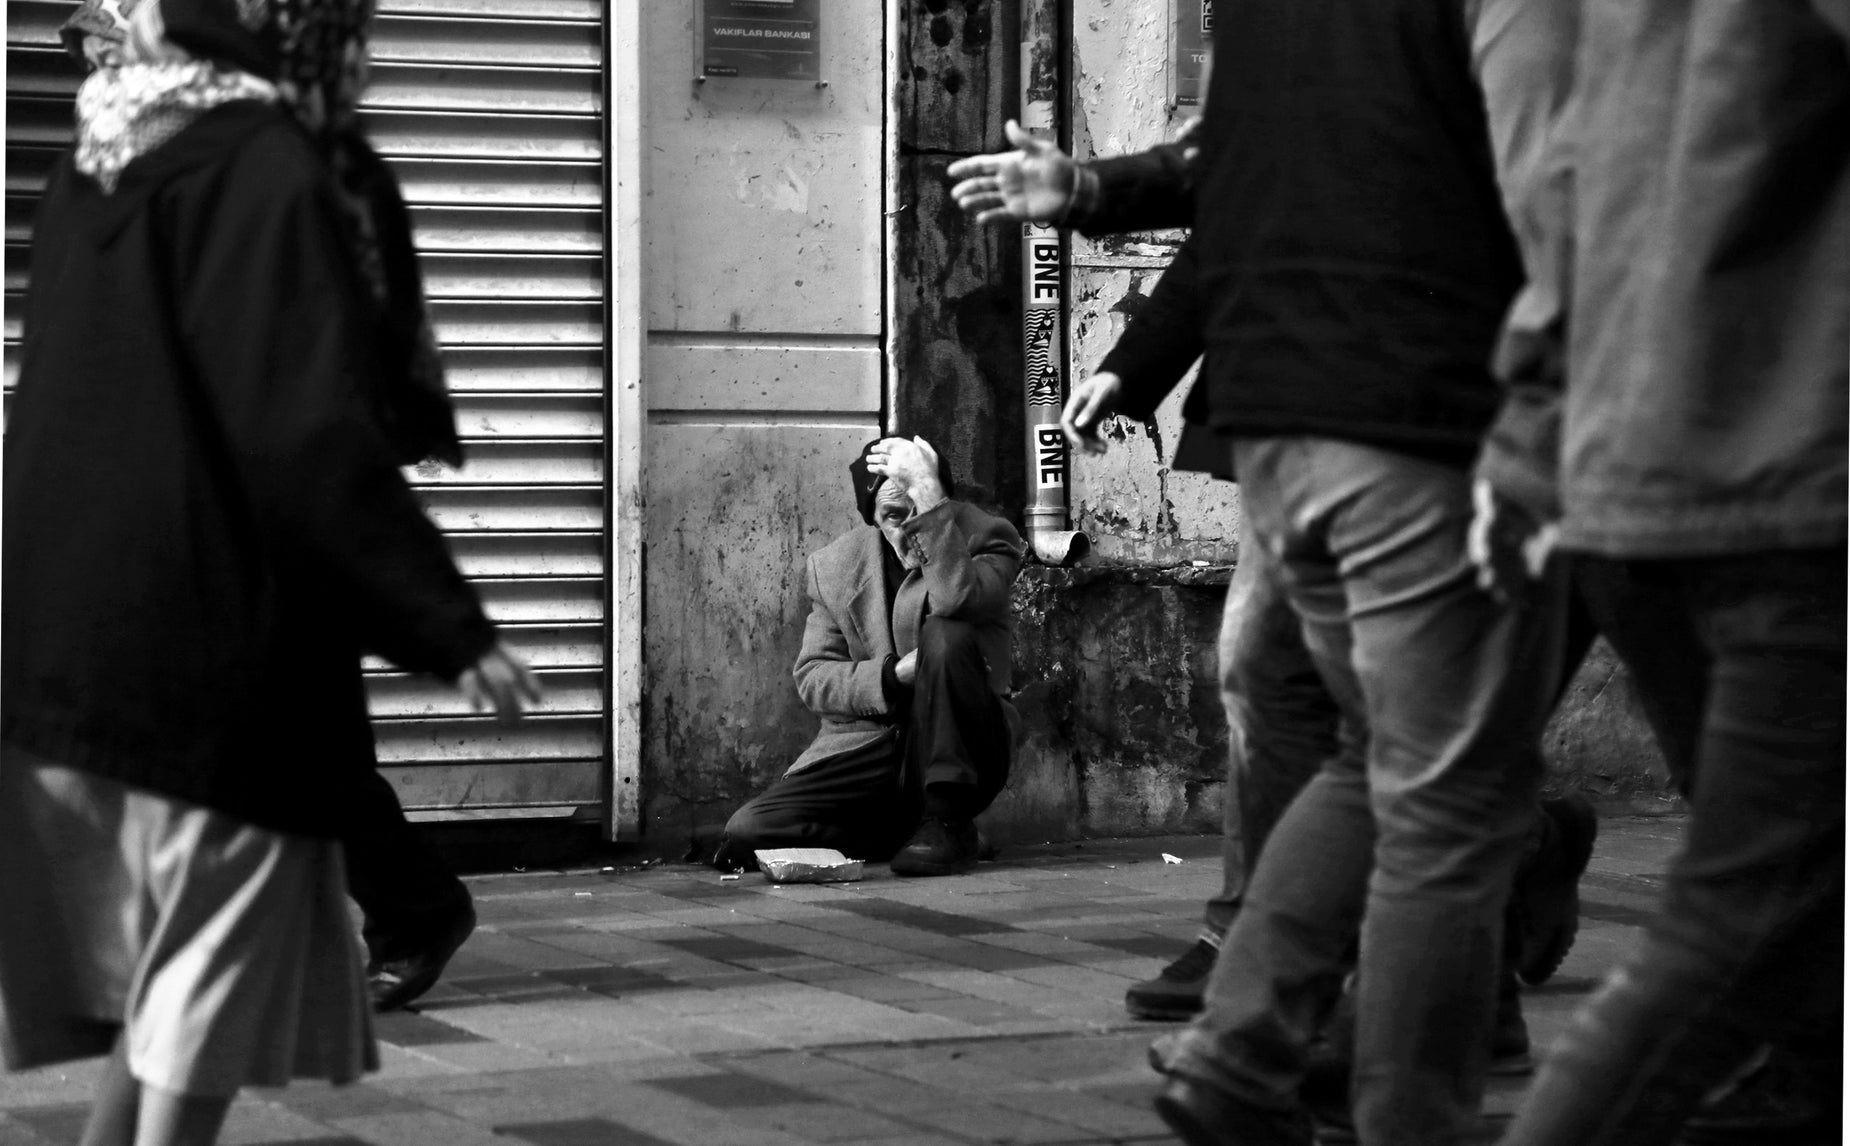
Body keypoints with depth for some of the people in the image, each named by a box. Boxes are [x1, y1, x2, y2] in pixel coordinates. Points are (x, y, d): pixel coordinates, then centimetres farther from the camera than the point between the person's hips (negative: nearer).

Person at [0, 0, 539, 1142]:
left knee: (150, 982, 17)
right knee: (213, 993, 1)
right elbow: (317, 438, -21)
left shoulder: (98, 163, 9)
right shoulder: (270, 175, -15)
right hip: (216, 645, -8)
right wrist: (451, 625, -17)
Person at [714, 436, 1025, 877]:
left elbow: (955, 601, -26)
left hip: (953, 755, -3)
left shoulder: (986, 539, -2)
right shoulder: (836, 565, 8)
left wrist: (926, 492, -29)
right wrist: (893, 675, -14)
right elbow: (811, 677, 4)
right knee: (747, 832, -19)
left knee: (946, 637, -32)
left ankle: (946, 823, -20)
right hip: (865, 750, 3)